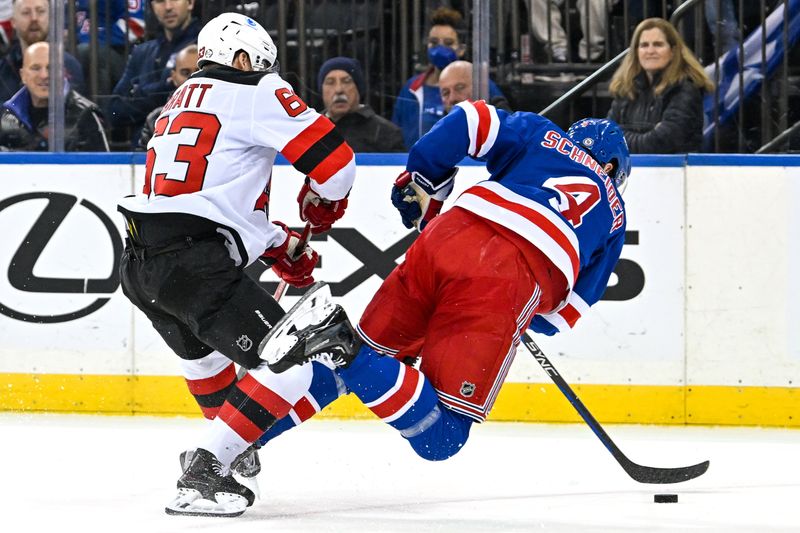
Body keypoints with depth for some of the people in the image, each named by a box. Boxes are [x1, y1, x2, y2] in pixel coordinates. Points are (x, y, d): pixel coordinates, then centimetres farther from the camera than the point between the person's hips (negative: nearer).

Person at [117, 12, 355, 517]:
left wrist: (280, 247, 32)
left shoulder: (180, 103, 26)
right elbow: (333, 158, -4)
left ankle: (230, 450, 50)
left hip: (139, 262, 9)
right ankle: (205, 474, -12)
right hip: (196, 263, -9)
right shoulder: (256, 94, 0)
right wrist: (323, 203, 18)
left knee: (206, 349, 35)